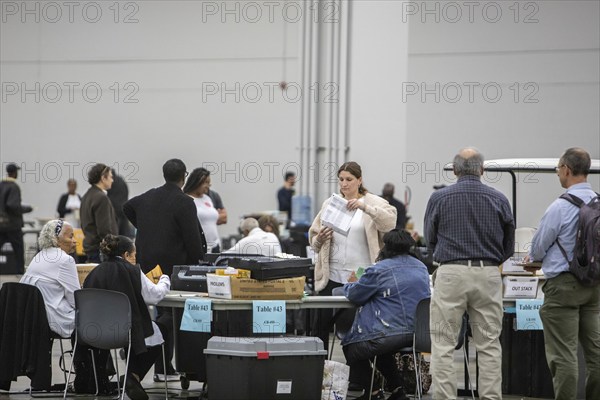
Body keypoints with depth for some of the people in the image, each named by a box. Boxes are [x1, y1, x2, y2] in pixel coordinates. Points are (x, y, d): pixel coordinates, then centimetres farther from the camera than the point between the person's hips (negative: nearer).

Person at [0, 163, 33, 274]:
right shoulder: (14, 187, -15)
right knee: (19, 252, 9)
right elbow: (12, 205, -25)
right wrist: (26, 209, -11)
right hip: (12, 224, -6)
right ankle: (20, 273, 13)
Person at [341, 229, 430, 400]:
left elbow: (355, 295, 0)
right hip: (419, 333, 8)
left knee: (351, 350, 18)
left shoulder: (379, 270, -9)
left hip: (393, 334, -7)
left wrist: (351, 284, 25)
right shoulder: (421, 267, 12)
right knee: (381, 348, 36)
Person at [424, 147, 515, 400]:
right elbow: (508, 246, 12)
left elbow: (430, 240, 12)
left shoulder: (439, 198, 0)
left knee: (443, 345, 2)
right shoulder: (499, 200, 4)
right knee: (489, 345, 6)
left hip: (451, 274, -2)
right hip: (488, 275, 2)